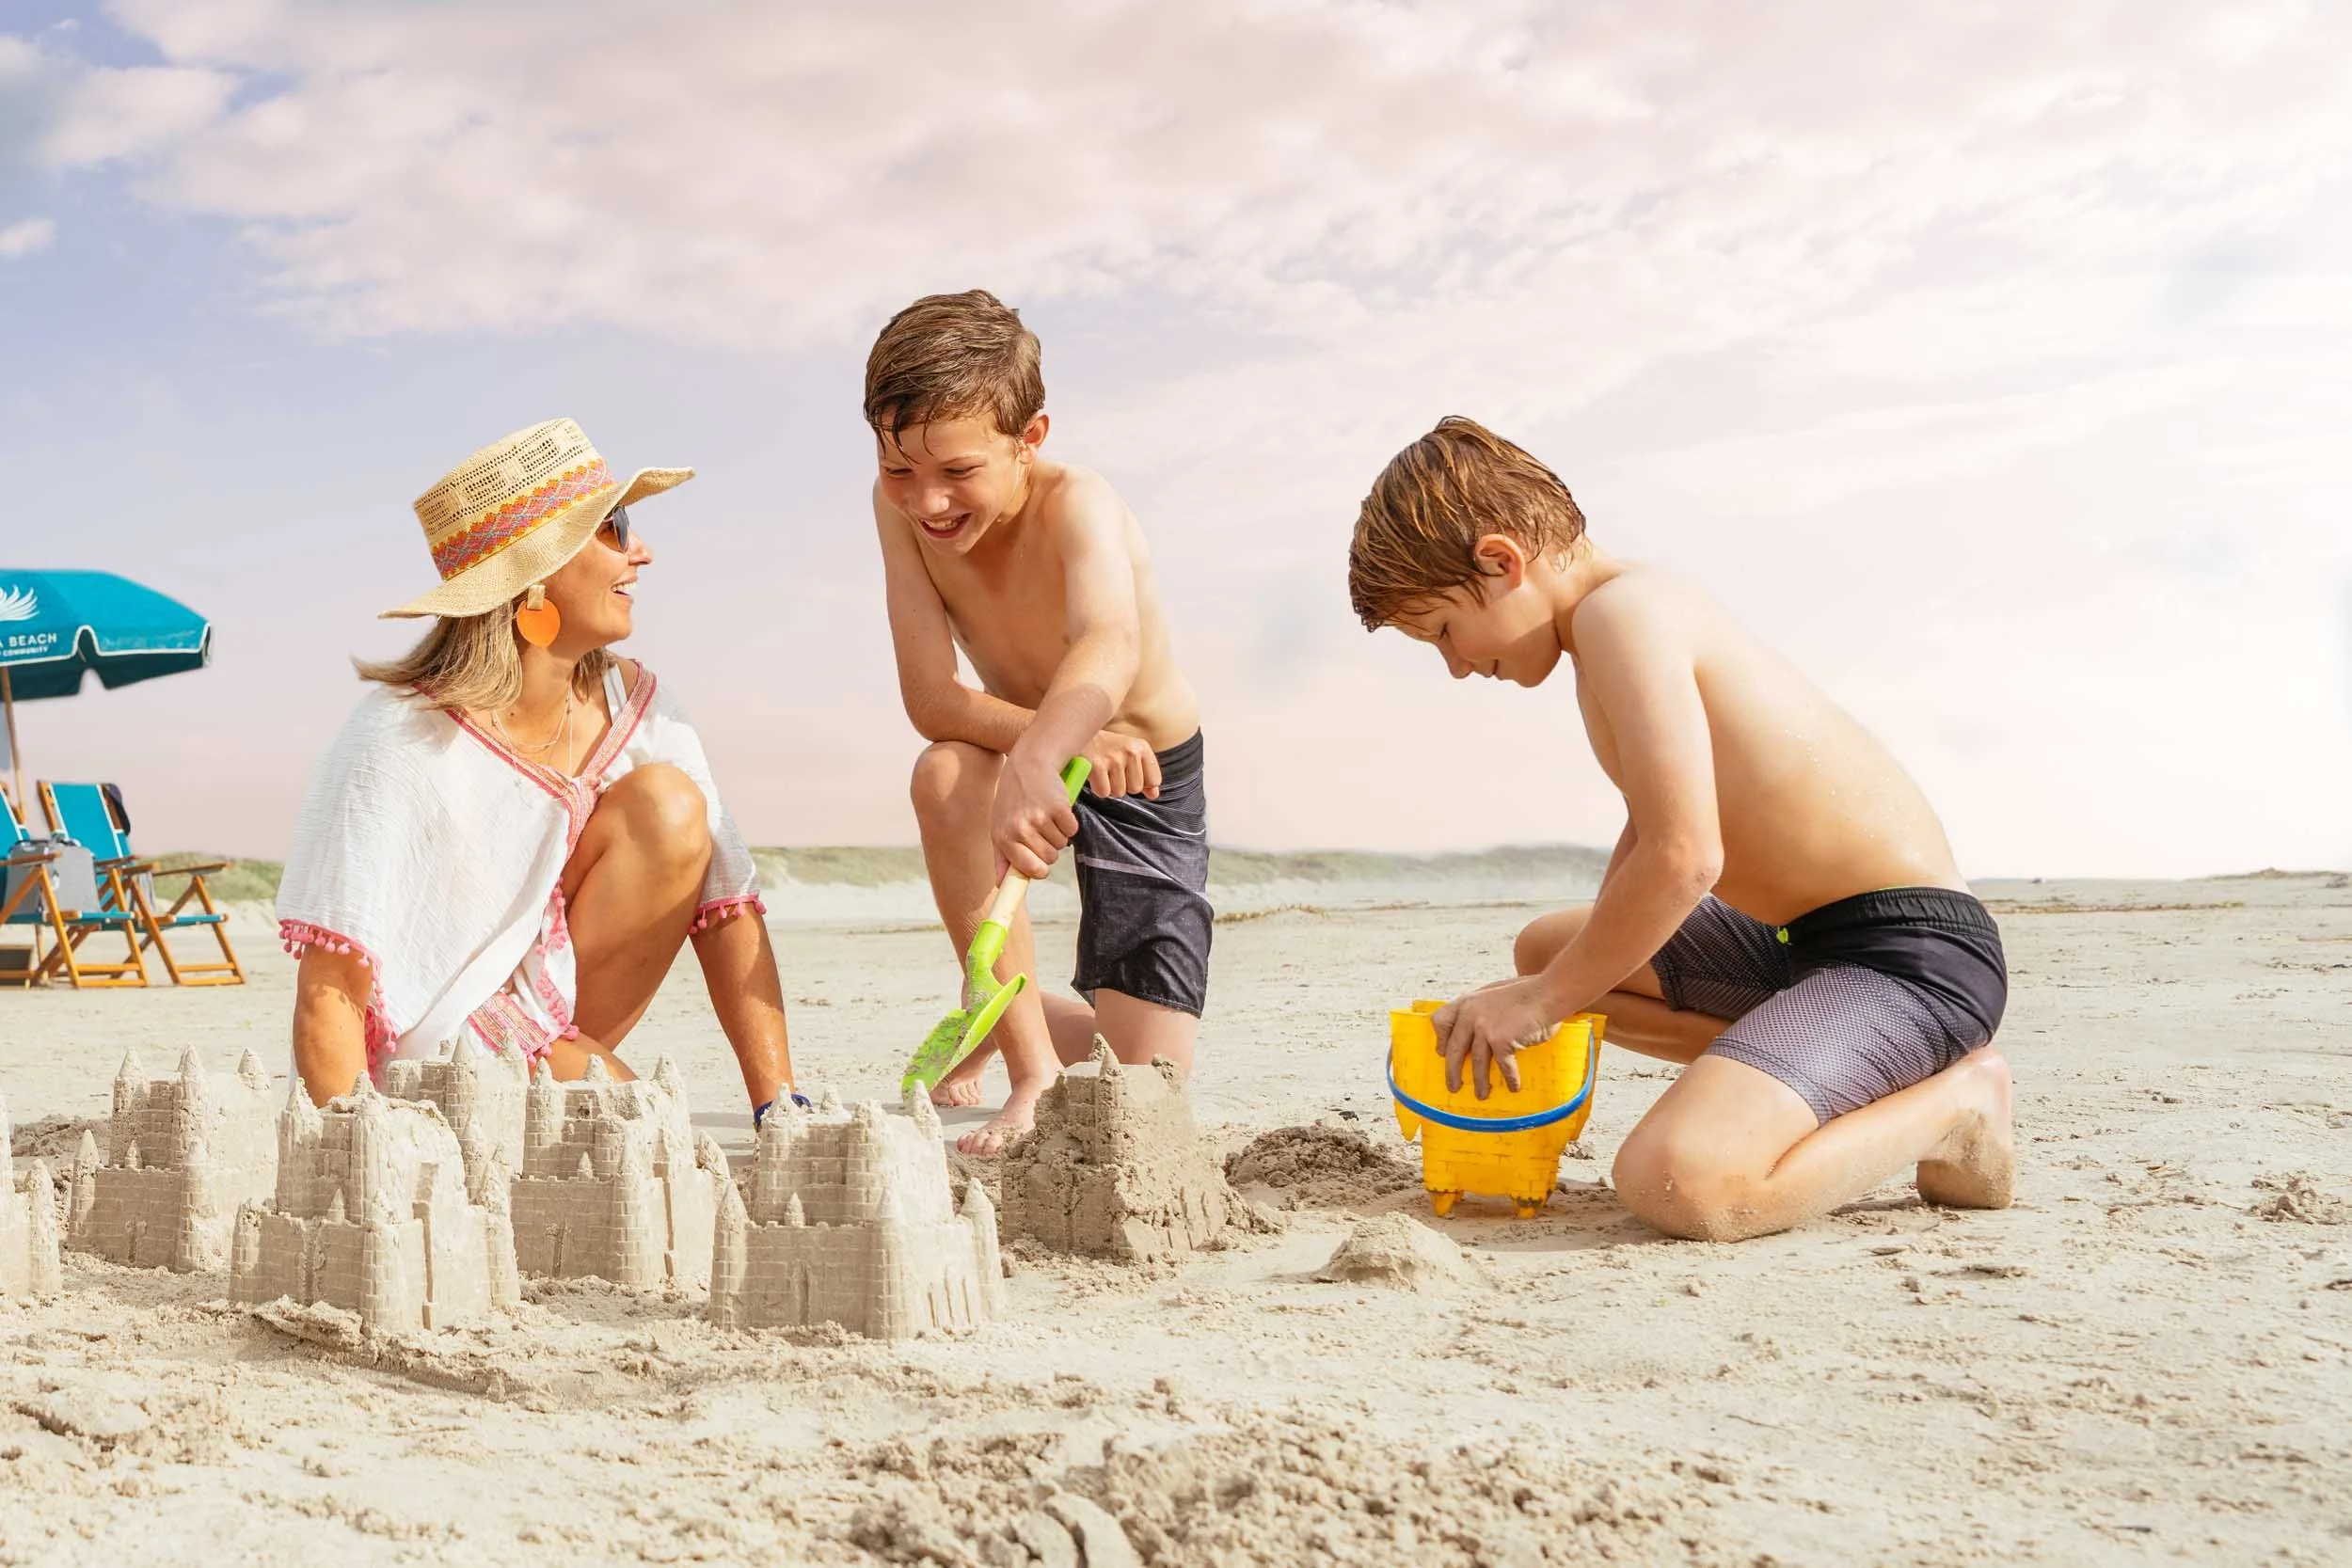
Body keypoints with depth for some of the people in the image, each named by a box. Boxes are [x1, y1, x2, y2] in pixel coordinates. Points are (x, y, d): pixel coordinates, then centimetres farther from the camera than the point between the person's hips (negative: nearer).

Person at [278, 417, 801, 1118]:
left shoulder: (633, 709, -6)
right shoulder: (403, 739, -22)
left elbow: (728, 910, -7)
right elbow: (331, 991, -23)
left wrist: (780, 1106, -15)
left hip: (545, 1025, 7)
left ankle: (551, 1079, -5)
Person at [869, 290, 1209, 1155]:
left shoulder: (1078, 503, -32)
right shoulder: (898, 505, -19)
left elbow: (1112, 646, -54)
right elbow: (930, 699, -25)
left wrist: (1035, 762, -74)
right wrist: (1064, 738, -43)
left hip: (1146, 782, -3)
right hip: (1032, 752, 3)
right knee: (946, 775, -36)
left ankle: (1022, 1019, 30)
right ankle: (1031, 1062, -16)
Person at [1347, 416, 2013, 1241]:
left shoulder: (1622, 612, -18)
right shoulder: (1633, 616, 14)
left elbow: (1683, 859, -26)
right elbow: (1648, 832, 25)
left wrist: (1546, 999, -13)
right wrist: (1559, 978, 15)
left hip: (1916, 953, -11)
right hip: (1810, 940, 11)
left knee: (1673, 1180, -32)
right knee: (1546, 947, 25)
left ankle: (1950, 1101, -4)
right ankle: (1869, 1082, 13)